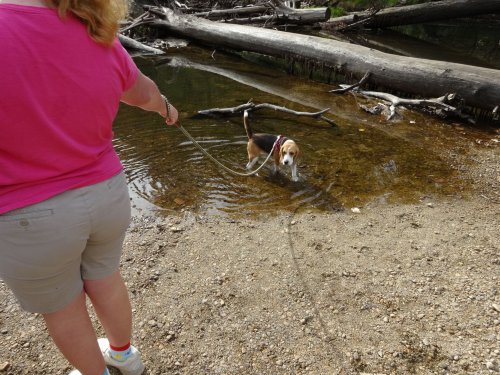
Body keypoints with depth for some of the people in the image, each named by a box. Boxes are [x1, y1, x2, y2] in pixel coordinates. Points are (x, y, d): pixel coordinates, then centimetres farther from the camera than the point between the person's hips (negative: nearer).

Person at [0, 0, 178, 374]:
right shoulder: (102, 44, -8)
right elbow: (144, 93, 10)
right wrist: (165, 106, 31)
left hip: (31, 219, -4)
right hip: (106, 196, 4)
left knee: (62, 306, 21)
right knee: (103, 278, 26)